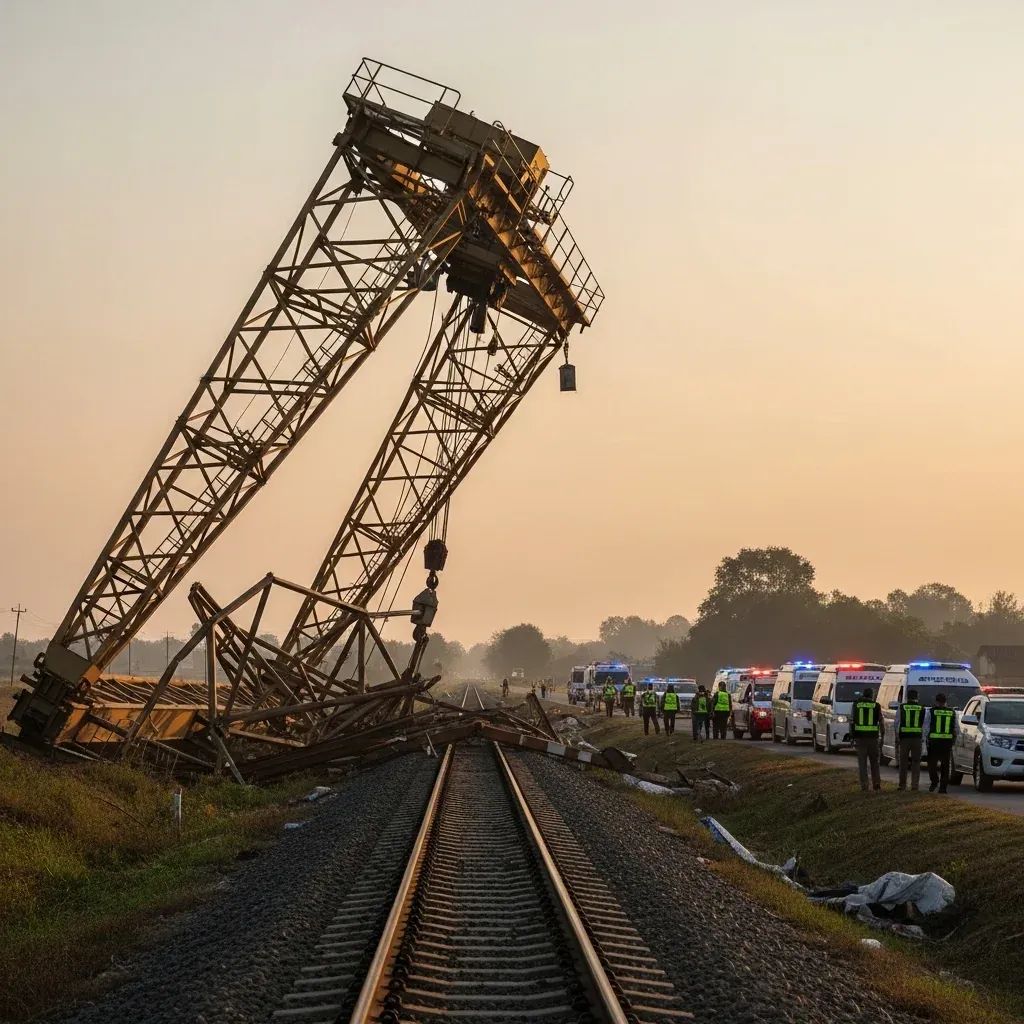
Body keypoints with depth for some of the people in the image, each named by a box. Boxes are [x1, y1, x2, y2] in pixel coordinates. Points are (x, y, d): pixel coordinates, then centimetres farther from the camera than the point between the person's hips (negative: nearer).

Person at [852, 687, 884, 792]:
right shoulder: (876, 706, 0)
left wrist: (852, 736, 6)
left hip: (860, 737, 0)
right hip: (873, 737, 0)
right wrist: (882, 736, 10)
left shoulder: (856, 705, 2)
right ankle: (876, 783, 6)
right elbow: (881, 722, -1)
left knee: (862, 762, 3)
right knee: (874, 761, 14)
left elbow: (852, 722, 0)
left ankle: (864, 786, -2)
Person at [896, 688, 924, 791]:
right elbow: (924, 725, 4)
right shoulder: (922, 709, 4)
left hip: (904, 738, 0)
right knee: (916, 762, 6)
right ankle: (914, 785, 1)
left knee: (903, 762, 8)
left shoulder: (901, 708, 1)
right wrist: (923, 739, 10)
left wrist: (897, 739, 6)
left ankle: (902, 785, 9)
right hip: (917, 738, 0)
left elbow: (897, 724, 1)